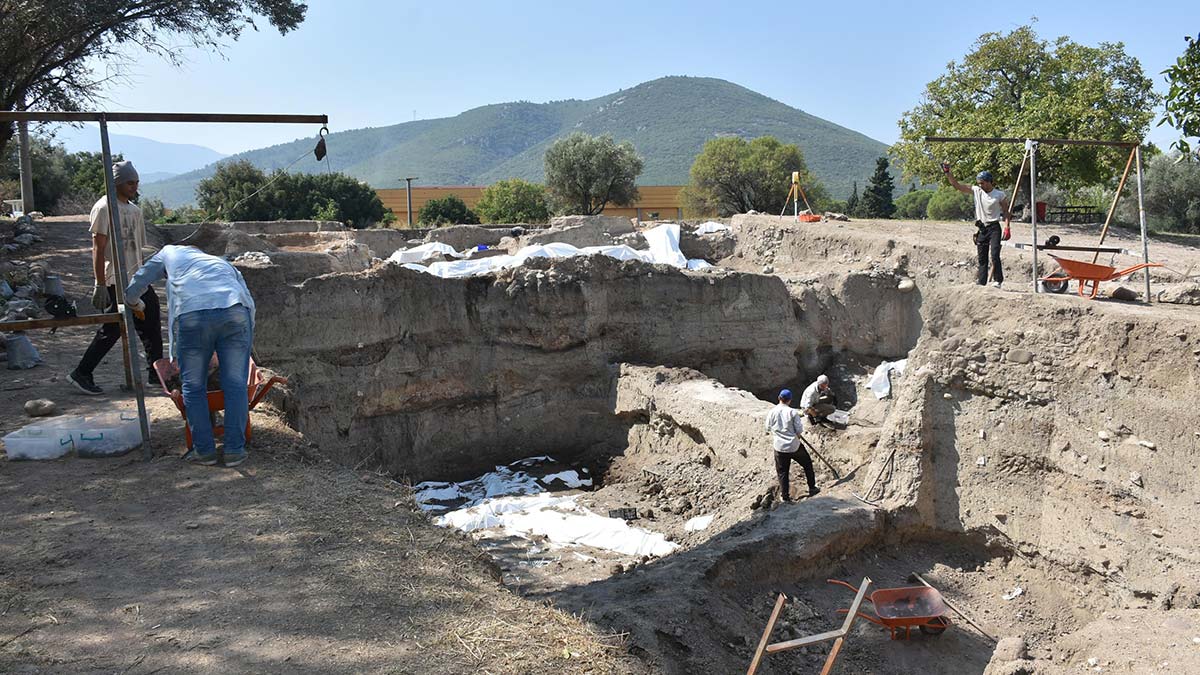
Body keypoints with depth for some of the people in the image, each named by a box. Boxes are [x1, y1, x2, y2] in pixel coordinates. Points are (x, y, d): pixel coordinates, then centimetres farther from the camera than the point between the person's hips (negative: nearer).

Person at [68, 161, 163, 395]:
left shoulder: (134, 210, 15)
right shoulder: (104, 208, -10)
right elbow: (98, 248, -15)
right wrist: (100, 285, -19)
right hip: (115, 281, -8)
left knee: (150, 324, 9)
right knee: (112, 329, -7)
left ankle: (156, 371, 18)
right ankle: (82, 373, 4)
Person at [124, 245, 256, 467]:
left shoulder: (170, 253, 34)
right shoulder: (224, 264, 39)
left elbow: (136, 285, 37)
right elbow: (249, 303, 29)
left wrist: (132, 302, 58)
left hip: (192, 316, -2)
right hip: (235, 312, 2)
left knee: (194, 387, 11)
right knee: (235, 384, 9)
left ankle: (204, 450, 14)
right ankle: (235, 450, 9)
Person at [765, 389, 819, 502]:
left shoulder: (772, 412, -5)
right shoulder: (793, 412, -12)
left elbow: (768, 428, 6)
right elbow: (799, 430, -10)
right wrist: (796, 437, 9)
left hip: (779, 447, 2)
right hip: (794, 446, -2)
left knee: (782, 472, 12)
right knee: (807, 464, 20)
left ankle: (785, 496, 13)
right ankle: (812, 488, 26)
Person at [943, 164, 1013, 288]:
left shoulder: (999, 195, -3)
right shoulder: (976, 191, 3)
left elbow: (1006, 212, 2)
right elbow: (957, 186, -1)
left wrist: (1007, 227, -10)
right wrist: (947, 173, -11)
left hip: (994, 228, -4)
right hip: (982, 229, 4)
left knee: (994, 255, -16)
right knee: (982, 258, 7)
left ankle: (998, 280, -8)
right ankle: (981, 282, 10)